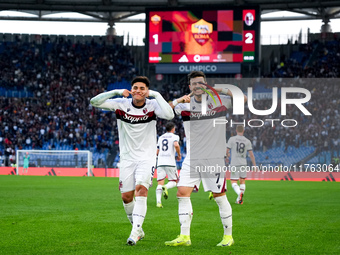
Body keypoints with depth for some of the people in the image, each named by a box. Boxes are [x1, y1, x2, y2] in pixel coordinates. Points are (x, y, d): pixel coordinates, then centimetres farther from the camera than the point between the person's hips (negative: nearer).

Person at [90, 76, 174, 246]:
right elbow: (94, 102, -9)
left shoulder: (153, 105, -8)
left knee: (141, 190, -22)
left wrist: (156, 95, -23)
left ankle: (135, 232, -26)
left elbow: (169, 115, -27)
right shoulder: (121, 104, -4)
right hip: (127, 158, 3)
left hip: (147, 157, -3)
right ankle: (138, 229, 26)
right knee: (126, 197, 6)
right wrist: (116, 92, -19)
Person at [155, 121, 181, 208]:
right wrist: (179, 155, -2)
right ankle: (166, 187, -26)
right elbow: (176, 145, -18)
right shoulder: (174, 137, 3)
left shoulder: (161, 138, 19)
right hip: (170, 162, -4)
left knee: (160, 183, -1)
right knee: (173, 182, 8)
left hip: (160, 162, 4)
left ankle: (158, 201, -20)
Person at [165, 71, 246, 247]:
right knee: (182, 192, -7)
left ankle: (228, 236, 14)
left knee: (219, 196, 0)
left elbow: (243, 99, -3)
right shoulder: (185, 104, 5)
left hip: (214, 158, -2)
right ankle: (184, 237, -2)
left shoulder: (218, 100, -1)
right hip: (192, 158, 3)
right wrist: (178, 101, -16)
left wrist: (224, 90, -16)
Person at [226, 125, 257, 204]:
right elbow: (251, 154, 1)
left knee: (233, 182, 0)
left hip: (234, 164, -3)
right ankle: (239, 199, 16)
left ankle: (239, 193, -28)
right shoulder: (247, 141, 2)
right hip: (243, 164, 3)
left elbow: (227, 151, -2)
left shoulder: (232, 139, -3)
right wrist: (254, 165, 8)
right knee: (242, 181, 17)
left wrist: (227, 158, 20)